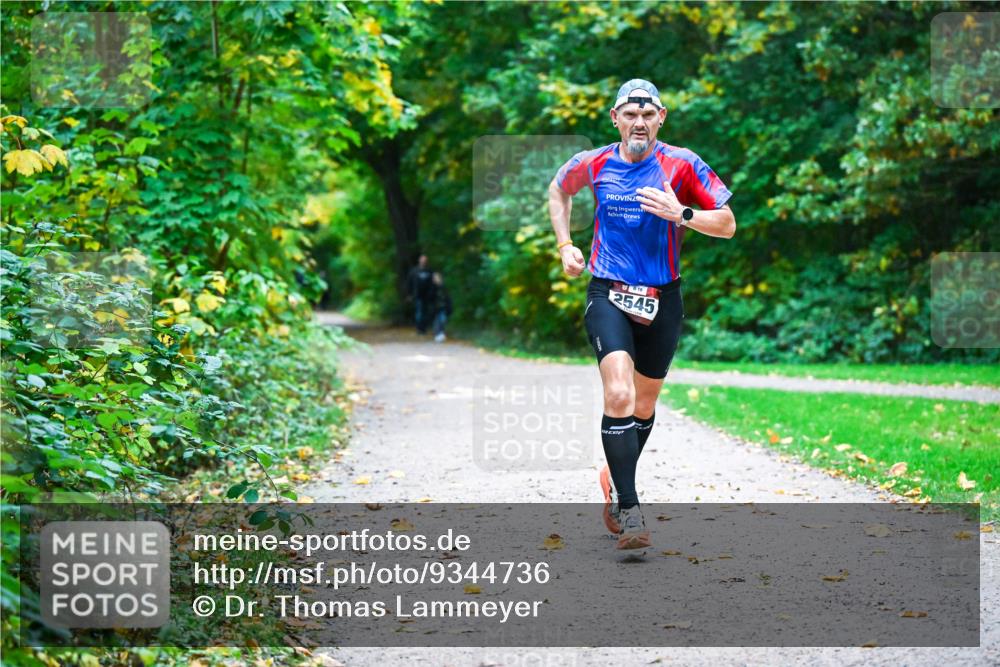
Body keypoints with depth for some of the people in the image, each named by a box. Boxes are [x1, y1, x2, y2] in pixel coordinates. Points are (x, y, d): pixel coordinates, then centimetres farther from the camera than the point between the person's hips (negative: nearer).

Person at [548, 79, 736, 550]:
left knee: (644, 403, 14)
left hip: (662, 299, 1)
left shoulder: (681, 165, -6)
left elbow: (727, 224, -4)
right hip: (608, 295, -1)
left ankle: (616, 484, 40)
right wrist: (564, 245, 10)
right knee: (618, 395, -20)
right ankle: (629, 512, -19)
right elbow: (557, 191, 22)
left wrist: (681, 214, -20)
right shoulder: (593, 164, -1)